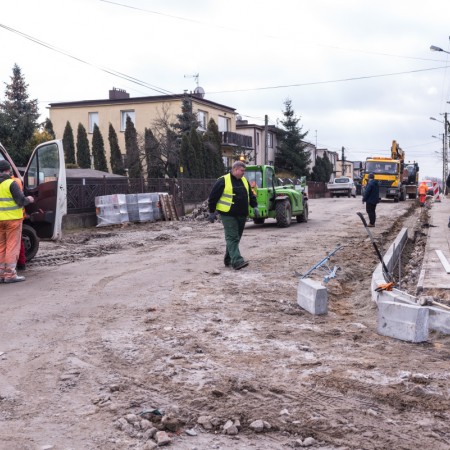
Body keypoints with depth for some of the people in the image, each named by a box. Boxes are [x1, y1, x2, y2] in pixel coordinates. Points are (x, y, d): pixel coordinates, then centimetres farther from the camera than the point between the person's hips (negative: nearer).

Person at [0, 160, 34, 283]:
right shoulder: (11, 183, -13)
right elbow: (21, 201, -15)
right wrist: (29, 200, 4)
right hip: (12, 219, -6)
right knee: (12, 246, 0)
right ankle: (10, 274, -1)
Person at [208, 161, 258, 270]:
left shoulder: (244, 181, 14)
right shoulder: (223, 181, -7)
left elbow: (251, 195, 22)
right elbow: (213, 197, -5)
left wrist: (254, 206, 8)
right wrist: (212, 212, -4)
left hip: (241, 215, 7)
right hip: (228, 215, -7)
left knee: (236, 237, 11)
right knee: (232, 237, -12)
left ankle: (228, 259, 23)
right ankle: (237, 261, -19)